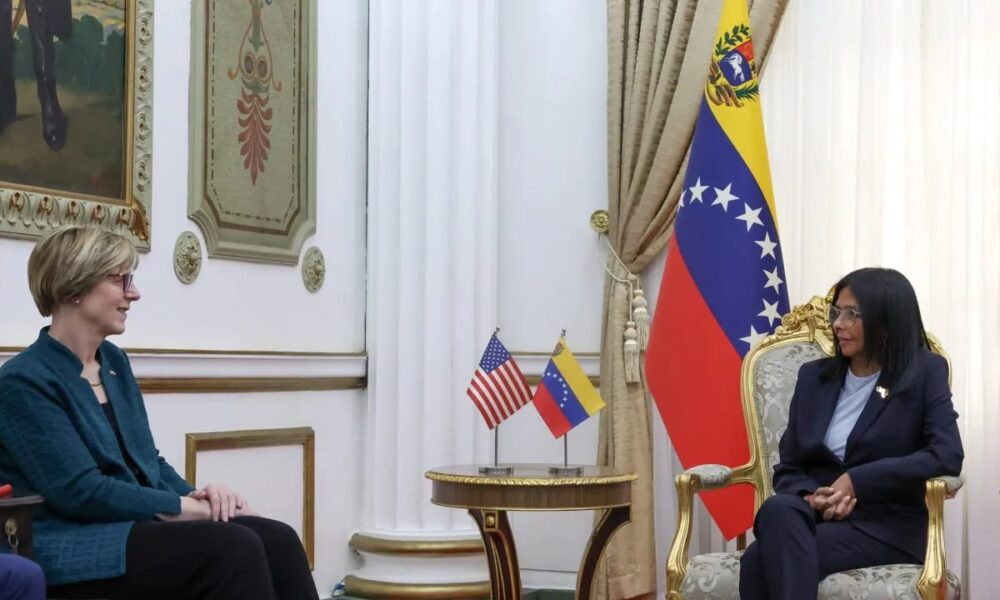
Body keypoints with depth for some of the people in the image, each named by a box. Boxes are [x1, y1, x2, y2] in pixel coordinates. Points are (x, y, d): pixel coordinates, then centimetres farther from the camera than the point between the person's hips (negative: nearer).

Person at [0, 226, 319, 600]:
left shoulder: (114, 361, 15)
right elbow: (82, 492, -18)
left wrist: (196, 495, -5)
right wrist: (193, 508, -15)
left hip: (136, 523, 8)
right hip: (73, 547, -8)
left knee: (278, 540, -17)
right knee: (233, 548, -29)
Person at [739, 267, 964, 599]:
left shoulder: (925, 372, 2)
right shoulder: (813, 376, 14)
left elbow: (947, 456, -13)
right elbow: (788, 468, 13)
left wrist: (857, 481, -17)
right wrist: (813, 496, -12)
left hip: (888, 525, -4)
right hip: (819, 516, 4)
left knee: (762, 560, -32)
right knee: (778, 509, -36)